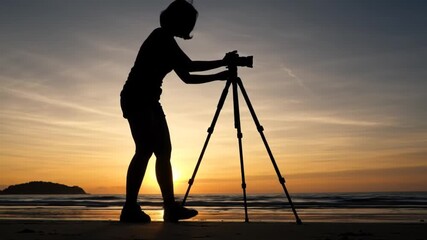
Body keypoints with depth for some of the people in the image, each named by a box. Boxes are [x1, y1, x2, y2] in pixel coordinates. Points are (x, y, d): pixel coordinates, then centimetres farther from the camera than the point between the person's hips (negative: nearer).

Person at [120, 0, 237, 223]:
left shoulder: (167, 42, 19)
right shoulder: (161, 37, -8)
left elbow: (186, 77, 19)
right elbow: (189, 66, -17)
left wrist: (218, 76, 15)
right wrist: (222, 62, -9)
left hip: (148, 100, 9)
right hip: (136, 98, -9)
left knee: (163, 150, 2)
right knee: (145, 149, -18)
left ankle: (171, 207, 2)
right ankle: (130, 209, -17)